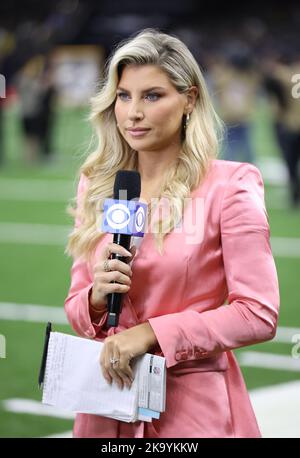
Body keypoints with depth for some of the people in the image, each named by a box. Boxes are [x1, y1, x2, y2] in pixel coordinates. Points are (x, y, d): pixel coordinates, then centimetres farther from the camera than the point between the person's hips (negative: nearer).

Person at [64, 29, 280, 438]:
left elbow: (259, 316, -14)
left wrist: (150, 333, -19)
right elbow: (77, 310, 11)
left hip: (194, 408, -4)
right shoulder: (96, 185, 6)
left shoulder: (230, 186, -9)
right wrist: (98, 296, -12)